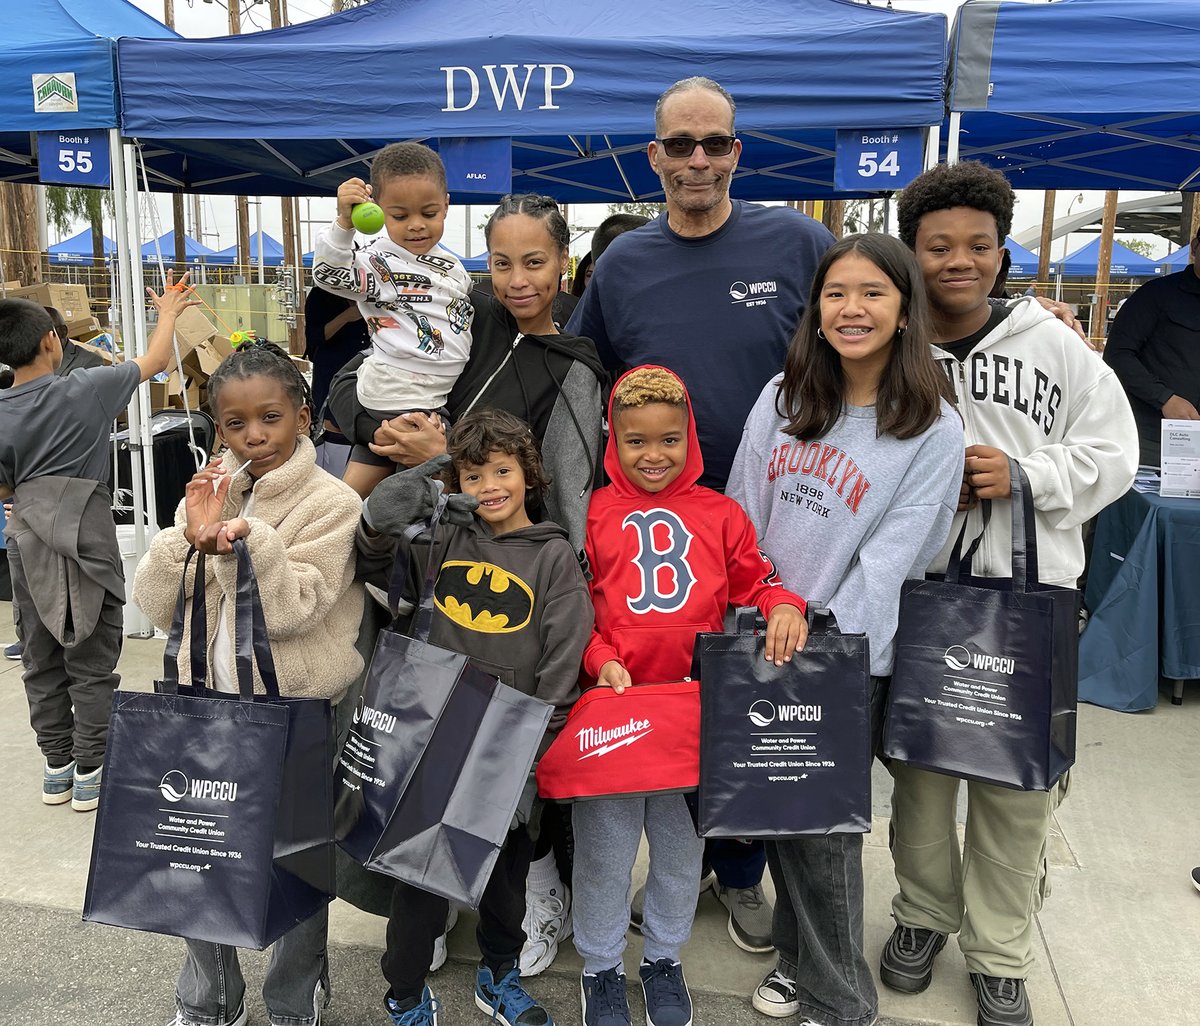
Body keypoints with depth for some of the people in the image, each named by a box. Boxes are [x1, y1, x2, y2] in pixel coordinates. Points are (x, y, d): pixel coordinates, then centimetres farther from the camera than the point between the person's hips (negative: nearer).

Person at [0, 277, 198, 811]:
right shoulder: (86, 389, -11)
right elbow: (156, 360, 2)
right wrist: (168, 313, 18)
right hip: (87, 535, -3)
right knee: (91, 662, 5)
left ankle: (56, 767, 24)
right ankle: (89, 771, 11)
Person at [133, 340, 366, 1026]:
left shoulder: (332, 503, -10)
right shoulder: (210, 492, 5)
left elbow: (292, 610, -17)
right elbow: (160, 608, -1)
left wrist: (248, 539, -27)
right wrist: (193, 537, -16)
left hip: (299, 712, -4)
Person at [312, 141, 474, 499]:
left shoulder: (453, 266, 12)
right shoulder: (378, 261, -12)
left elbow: (464, 319, 26)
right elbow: (330, 274, -29)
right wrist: (343, 223, -40)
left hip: (443, 397, 7)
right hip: (393, 400, -7)